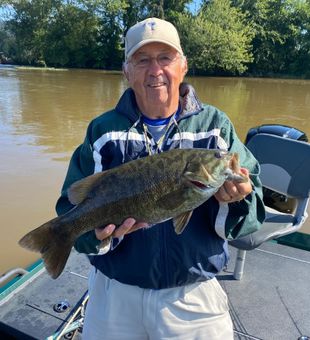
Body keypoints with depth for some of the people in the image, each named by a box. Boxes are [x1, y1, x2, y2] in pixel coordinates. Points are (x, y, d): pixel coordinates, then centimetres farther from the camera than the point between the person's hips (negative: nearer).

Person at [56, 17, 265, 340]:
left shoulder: (216, 125, -4)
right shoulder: (102, 130, -5)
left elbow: (253, 202, -6)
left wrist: (237, 199, -27)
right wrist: (96, 230, -26)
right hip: (115, 291, 1)